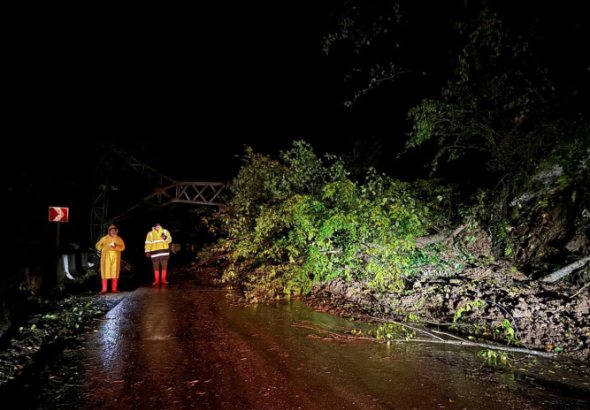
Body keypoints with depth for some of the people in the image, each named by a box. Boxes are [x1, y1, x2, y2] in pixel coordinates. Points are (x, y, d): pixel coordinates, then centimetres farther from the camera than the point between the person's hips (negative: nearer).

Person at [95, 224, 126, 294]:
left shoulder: (119, 239, 11)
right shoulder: (104, 238, 10)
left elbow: (122, 247, 5)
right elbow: (98, 245, 9)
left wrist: (116, 247, -13)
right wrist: (103, 247, -12)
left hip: (115, 257, 1)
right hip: (106, 257, -1)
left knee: (115, 272, -1)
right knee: (105, 272, -5)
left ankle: (114, 289, 5)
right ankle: (104, 289, -1)